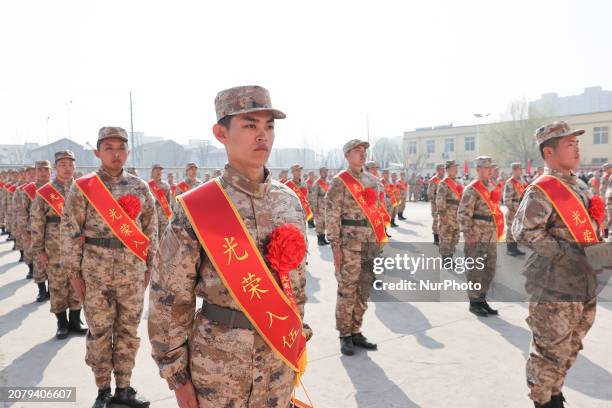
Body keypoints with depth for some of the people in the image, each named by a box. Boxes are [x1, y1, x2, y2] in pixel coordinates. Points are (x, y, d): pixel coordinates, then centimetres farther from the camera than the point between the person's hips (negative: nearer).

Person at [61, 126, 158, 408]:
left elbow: (151, 228, 10)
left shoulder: (140, 187, 5)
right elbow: (69, 231, -3)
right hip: (96, 272, -2)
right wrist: (74, 272, -4)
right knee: (99, 332, 8)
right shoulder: (82, 187, -3)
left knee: (128, 330, 10)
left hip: (133, 272, 3)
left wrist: (149, 265, 8)